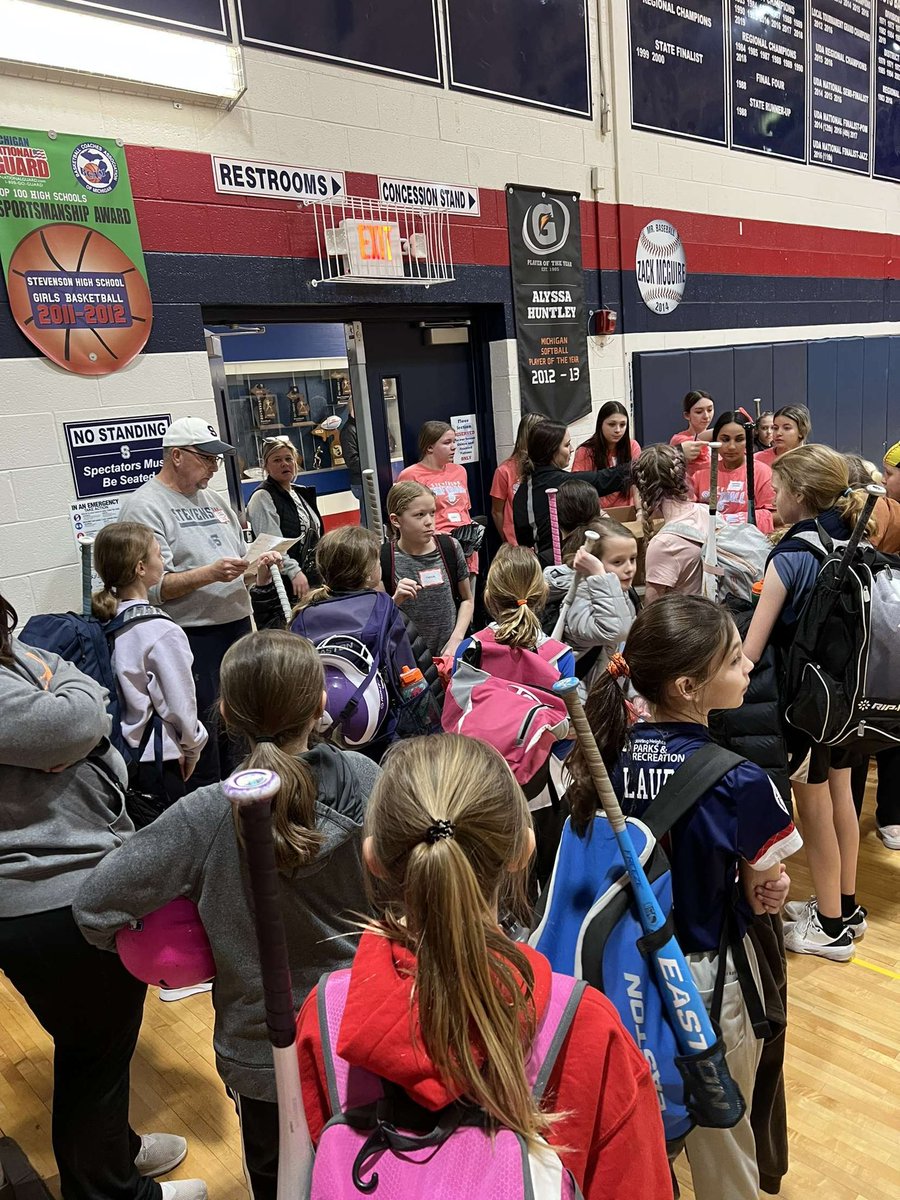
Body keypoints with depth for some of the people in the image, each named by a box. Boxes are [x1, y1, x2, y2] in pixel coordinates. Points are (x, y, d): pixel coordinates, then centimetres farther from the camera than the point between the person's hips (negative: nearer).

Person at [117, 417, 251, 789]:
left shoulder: (214, 500, 16)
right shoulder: (143, 507, -8)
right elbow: (152, 587, -17)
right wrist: (210, 573, -25)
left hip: (238, 626, 8)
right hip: (192, 638, -7)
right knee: (204, 741, 0)